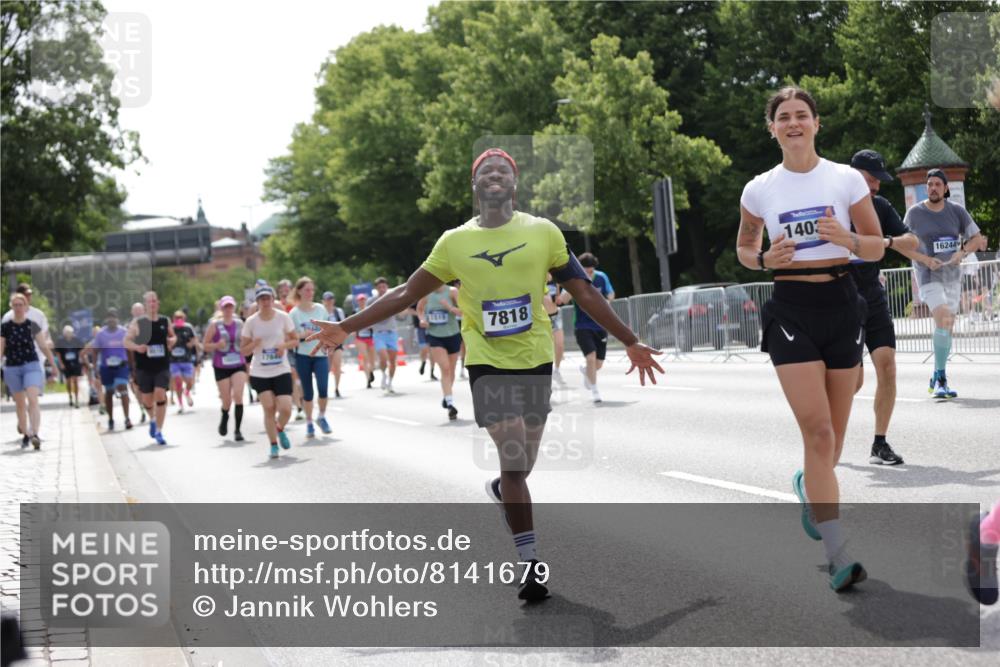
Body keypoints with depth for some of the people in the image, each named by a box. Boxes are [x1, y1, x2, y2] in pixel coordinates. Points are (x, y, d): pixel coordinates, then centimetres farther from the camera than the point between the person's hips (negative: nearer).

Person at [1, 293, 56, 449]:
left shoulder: (32, 326, 0)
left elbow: (44, 347, 8)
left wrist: (53, 365, 13)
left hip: (32, 366, -1)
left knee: (32, 400, -17)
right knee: (20, 404, 11)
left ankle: (35, 434, -25)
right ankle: (25, 434, 25)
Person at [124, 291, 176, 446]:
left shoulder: (165, 321, 5)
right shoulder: (138, 323, -2)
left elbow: (173, 336, 20)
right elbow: (126, 341, -1)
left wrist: (172, 340, -4)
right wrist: (136, 347, -21)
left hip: (162, 366, 0)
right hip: (144, 367, 0)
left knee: (160, 395, -14)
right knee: (147, 399, 7)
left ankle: (159, 432, -6)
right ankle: (152, 419, 41)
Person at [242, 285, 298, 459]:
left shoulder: (283, 317, -4)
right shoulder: (251, 322, -4)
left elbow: (295, 340, 5)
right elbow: (243, 350, 1)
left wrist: (285, 345, -16)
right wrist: (254, 344, -21)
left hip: (282, 371, 0)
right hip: (259, 373, 0)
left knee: (285, 409, -10)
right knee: (269, 408, -7)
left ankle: (280, 429, 25)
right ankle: (273, 445, 12)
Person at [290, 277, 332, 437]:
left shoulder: (320, 309, 5)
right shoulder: (294, 313, -3)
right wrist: (302, 335, -20)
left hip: (321, 354, 1)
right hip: (303, 356, -1)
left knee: (323, 388, -14)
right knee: (307, 391, 4)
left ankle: (322, 417, 10)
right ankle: (309, 423, 19)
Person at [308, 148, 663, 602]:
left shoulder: (543, 232, 1)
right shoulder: (454, 242, 2)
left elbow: (584, 293, 6)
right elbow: (405, 294, 7)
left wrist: (631, 342, 5)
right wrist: (347, 328, 4)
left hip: (535, 358, 1)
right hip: (487, 361, -1)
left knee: (522, 462, 10)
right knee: (514, 460, -12)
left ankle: (501, 490, 47)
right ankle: (531, 566, -7)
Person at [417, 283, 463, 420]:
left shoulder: (452, 292, -9)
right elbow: (419, 309, 15)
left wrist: (450, 308, -31)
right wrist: (422, 319, -4)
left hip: (452, 335, 1)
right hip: (434, 335, 0)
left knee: (451, 370, 13)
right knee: (445, 368, -17)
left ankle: (446, 397, 36)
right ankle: (450, 403, -22)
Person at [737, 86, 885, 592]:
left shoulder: (846, 179, 1)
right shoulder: (760, 189, 3)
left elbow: (877, 249, 4)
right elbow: (744, 249, 15)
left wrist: (849, 240, -17)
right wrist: (765, 259, -8)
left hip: (841, 305, 2)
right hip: (790, 310, -1)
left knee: (833, 434, 10)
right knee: (818, 432, -13)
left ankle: (809, 486, 47)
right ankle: (837, 556, -13)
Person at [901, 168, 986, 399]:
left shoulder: (956, 211, 2)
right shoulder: (915, 213, -3)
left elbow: (977, 238, 6)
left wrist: (962, 252, -14)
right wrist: (925, 259, -15)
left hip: (952, 275, 4)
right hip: (928, 276, -4)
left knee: (947, 328, 8)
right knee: (943, 319, -24)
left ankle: (937, 380, 22)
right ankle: (941, 378, -19)